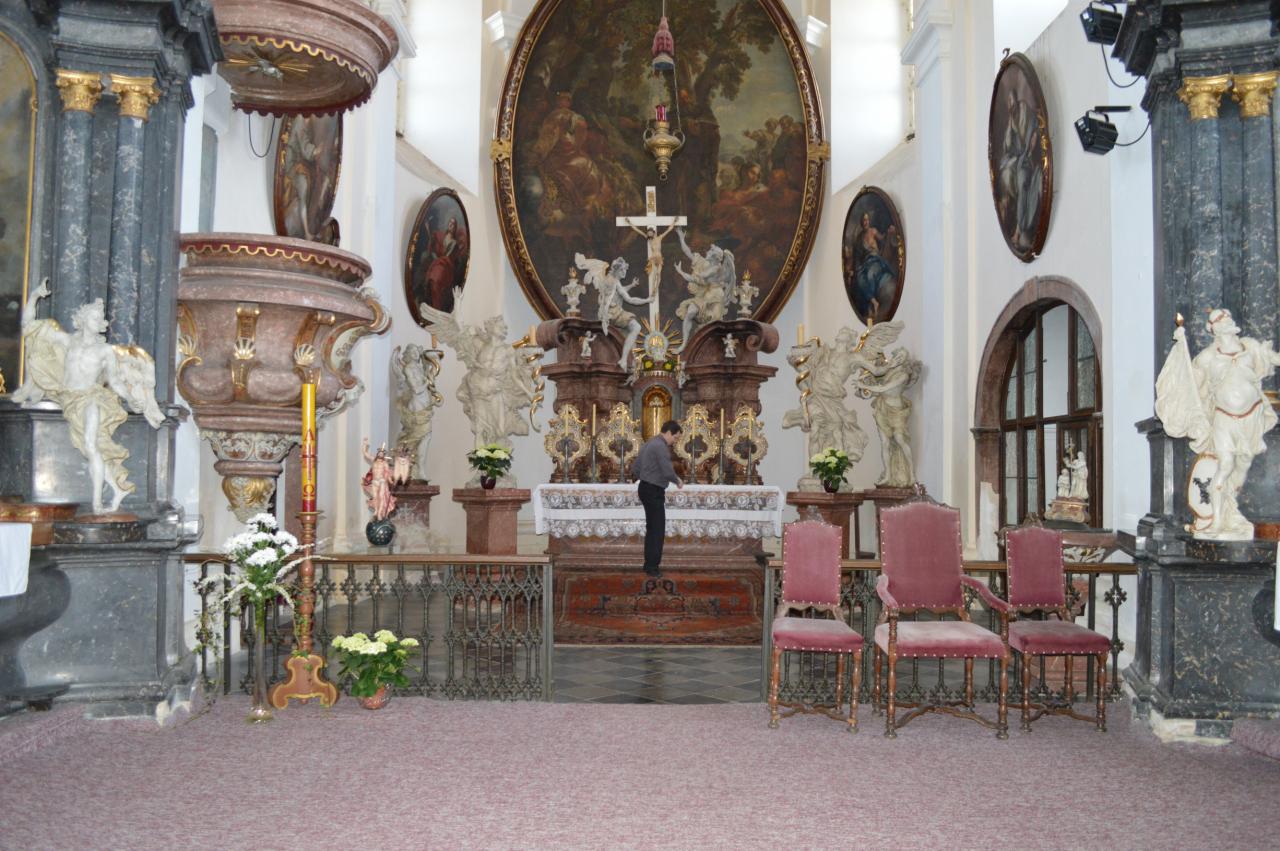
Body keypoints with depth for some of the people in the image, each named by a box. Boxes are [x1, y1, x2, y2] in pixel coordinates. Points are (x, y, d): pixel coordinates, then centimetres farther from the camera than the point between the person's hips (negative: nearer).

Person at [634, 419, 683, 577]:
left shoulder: (649, 444, 14)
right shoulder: (661, 446, -17)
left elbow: (635, 468, 18)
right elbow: (668, 472, -23)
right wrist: (678, 481, -5)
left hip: (645, 489, 10)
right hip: (653, 492, -10)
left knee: (651, 528, 16)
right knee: (658, 529, -4)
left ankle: (650, 563, 22)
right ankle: (652, 566, -2)